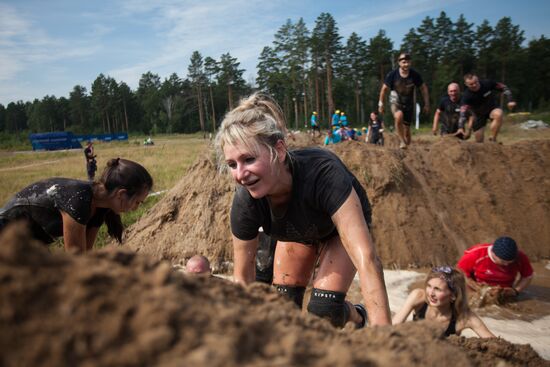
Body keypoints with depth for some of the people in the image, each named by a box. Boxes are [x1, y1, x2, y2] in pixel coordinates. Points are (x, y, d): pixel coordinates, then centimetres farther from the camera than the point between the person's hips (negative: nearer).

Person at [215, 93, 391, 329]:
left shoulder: (323, 173, -45)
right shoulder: (245, 204, -32)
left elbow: (367, 259, -51)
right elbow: (242, 277, -17)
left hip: (343, 223, -3)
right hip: (297, 231, 3)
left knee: (323, 309, -14)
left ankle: (358, 318, 20)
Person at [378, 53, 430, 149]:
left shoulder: (414, 74, -11)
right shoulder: (392, 74, -14)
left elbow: (423, 88, 2)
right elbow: (384, 89, -1)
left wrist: (427, 104, 1)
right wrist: (381, 104, 2)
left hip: (409, 104, 2)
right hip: (396, 102, -2)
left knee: (407, 129, 3)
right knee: (399, 116, -35)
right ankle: (402, 141, -22)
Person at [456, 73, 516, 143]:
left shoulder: (487, 84, -21)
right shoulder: (466, 96, -27)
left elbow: (503, 88, -6)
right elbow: (463, 112, -35)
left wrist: (510, 100, -17)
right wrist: (461, 127, -49)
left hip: (492, 109, 1)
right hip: (479, 115, 0)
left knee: (499, 114, -36)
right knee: (479, 140, -3)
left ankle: (492, 139, -24)